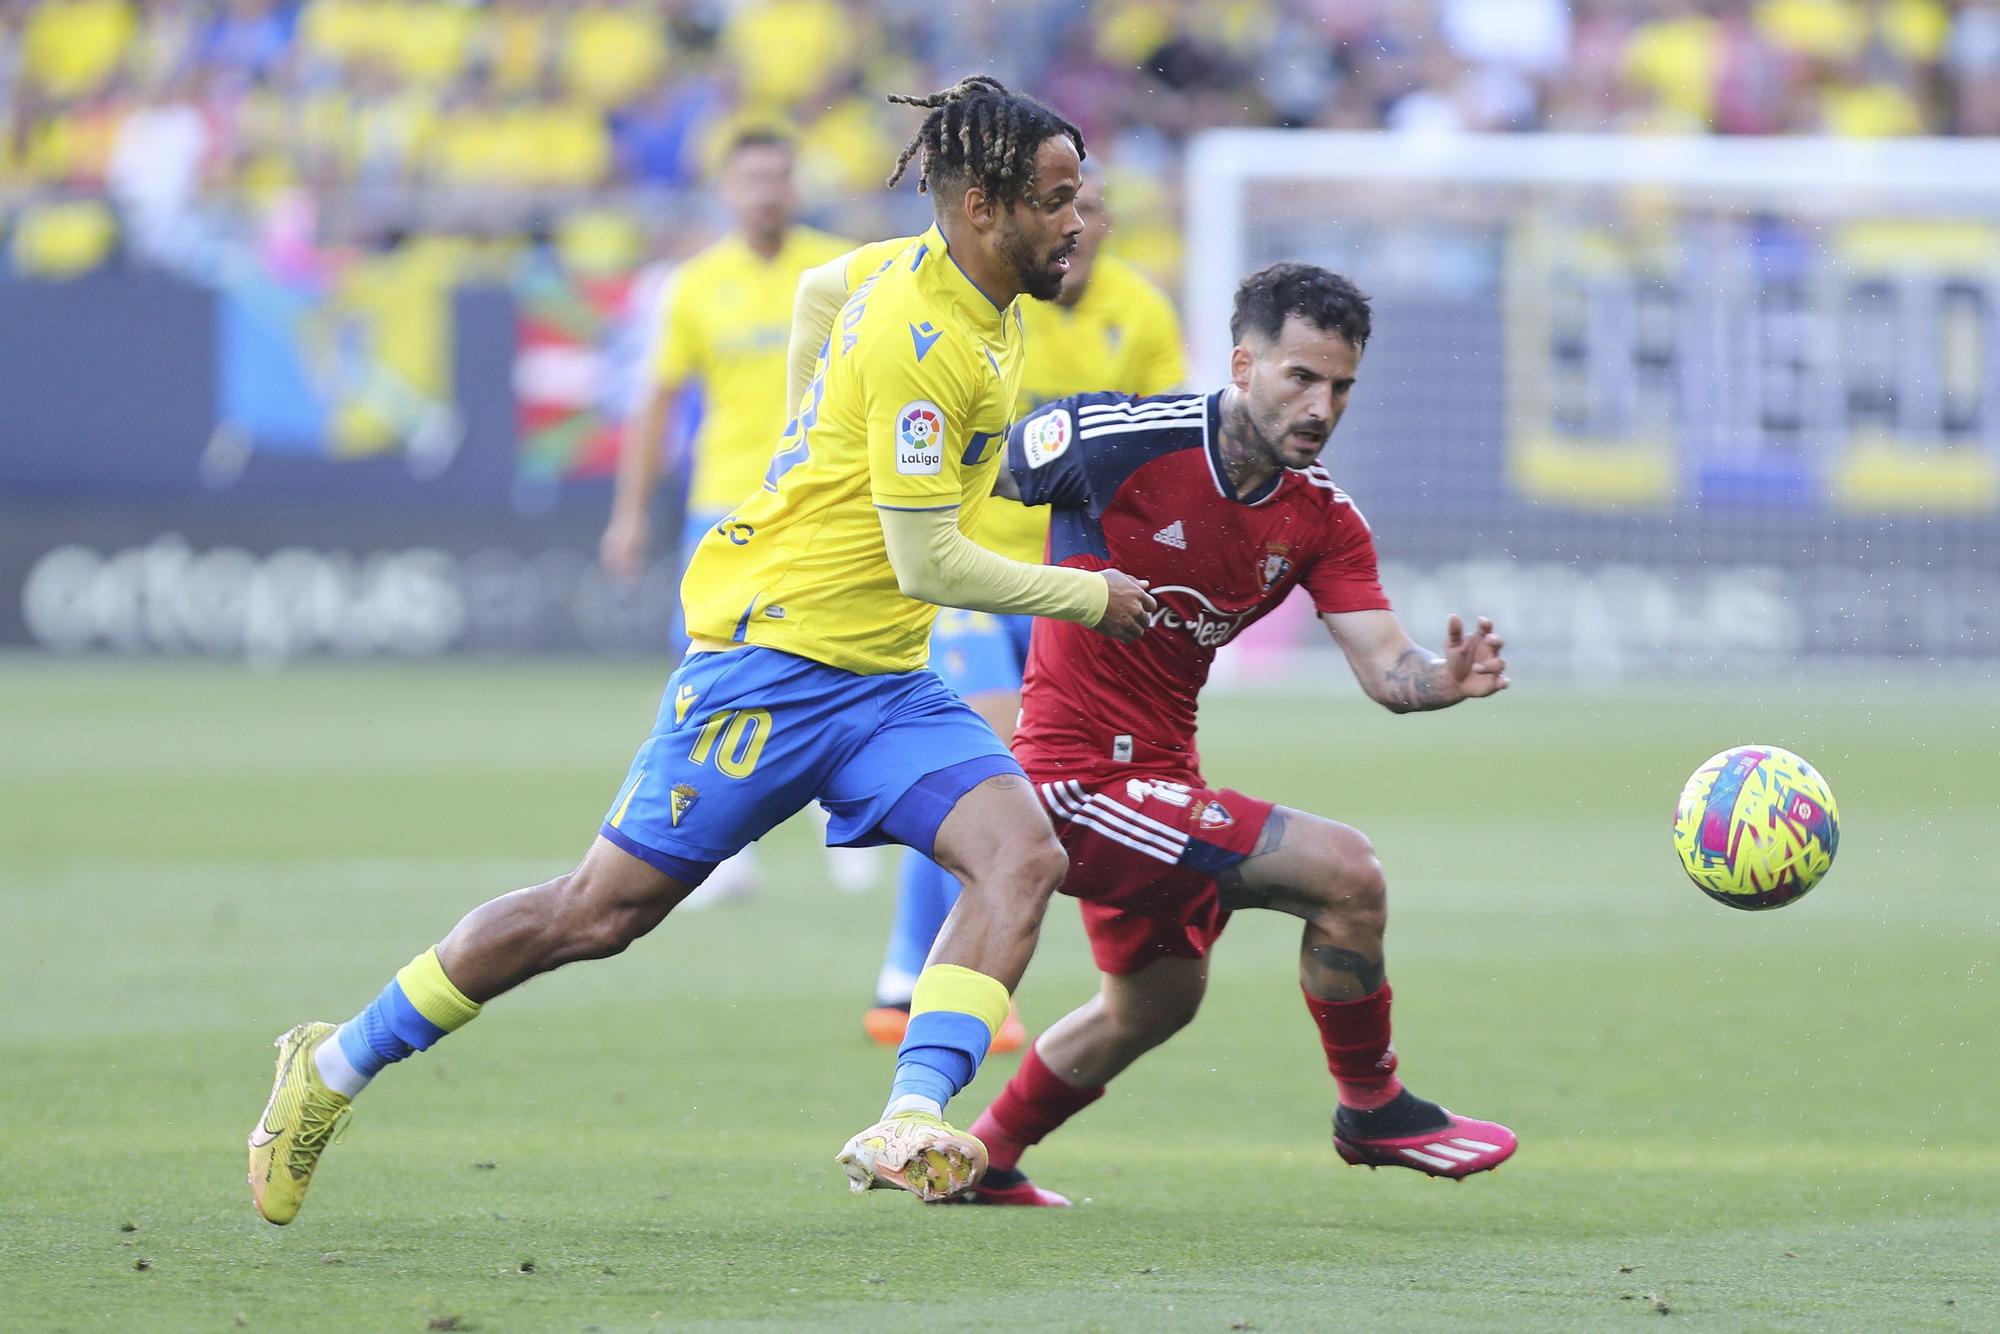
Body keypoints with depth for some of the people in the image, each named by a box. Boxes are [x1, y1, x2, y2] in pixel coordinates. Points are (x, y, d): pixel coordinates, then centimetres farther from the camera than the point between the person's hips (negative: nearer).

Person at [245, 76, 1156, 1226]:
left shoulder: (991, 308, 8)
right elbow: (927, 564, -21)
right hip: (775, 652, -8)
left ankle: (911, 1130, -28)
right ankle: (336, 1067, 13)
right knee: (600, 912, -3)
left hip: (883, 678, 8)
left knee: (1024, 854, -17)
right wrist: (1087, 597, -10)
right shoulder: (918, 333, -21)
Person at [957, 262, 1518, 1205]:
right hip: (1079, 773, -9)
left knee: (1153, 1003, 28)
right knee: (1343, 871, -16)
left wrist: (1445, 678, -33)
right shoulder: (1122, 441, -21)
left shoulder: (1321, 518, -3)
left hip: (1157, 778, 9)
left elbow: (1383, 666, -12)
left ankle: (982, 1158, 44)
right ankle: (1373, 1110, 4)